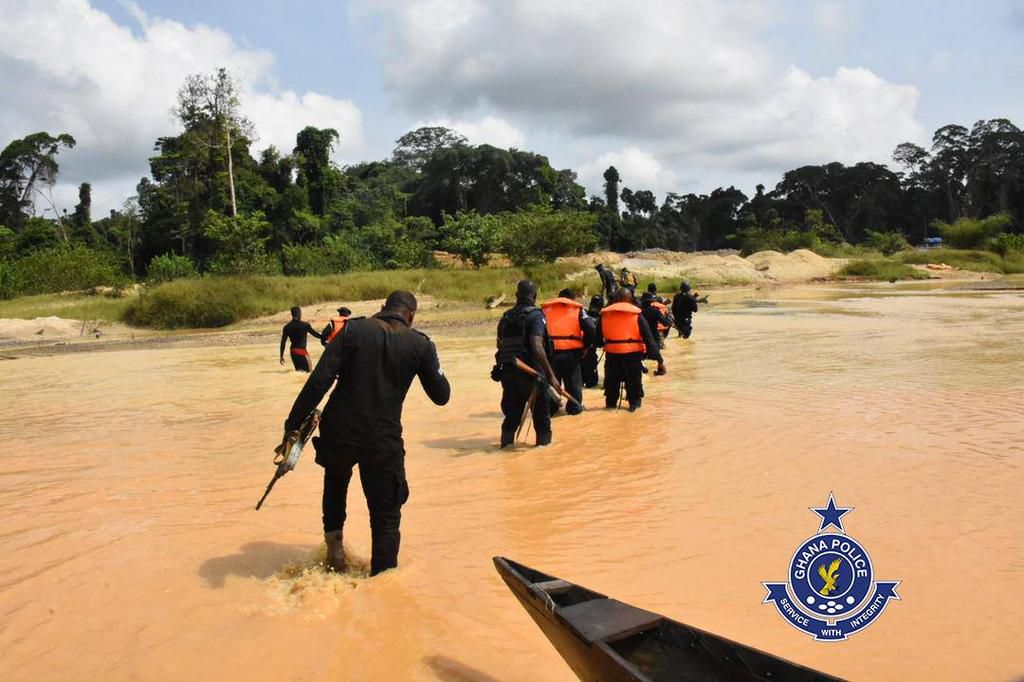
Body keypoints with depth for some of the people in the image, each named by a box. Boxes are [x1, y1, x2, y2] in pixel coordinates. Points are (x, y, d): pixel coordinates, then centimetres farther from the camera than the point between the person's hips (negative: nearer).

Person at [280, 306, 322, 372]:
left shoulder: (287, 327, 3)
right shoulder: (305, 325, -10)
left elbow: (283, 342, 4)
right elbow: (315, 334, -2)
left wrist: (281, 356, 10)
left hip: (293, 352, 6)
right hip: (302, 352, -6)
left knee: (298, 370, 17)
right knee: (307, 370, -2)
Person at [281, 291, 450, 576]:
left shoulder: (353, 329, -3)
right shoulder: (420, 344, -2)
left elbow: (319, 381, -12)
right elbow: (441, 396, 6)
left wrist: (293, 424, -7)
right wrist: (432, 361, 22)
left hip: (338, 433, 2)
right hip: (384, 442, -1)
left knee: (336, 482, 35)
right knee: (386, 517, 12)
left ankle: (334, 541, 35)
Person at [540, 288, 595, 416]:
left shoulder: (545, 309, 12)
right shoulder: (577, 309, 7)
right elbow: (590, 328, -8)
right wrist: (585, 346, 3)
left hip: (551, 351, 1)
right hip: (572, 352, -1)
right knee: (573, 381, 13)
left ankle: (550, 407, 21)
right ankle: (574, 407, 18)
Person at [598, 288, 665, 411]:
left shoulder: (605, 314, 5)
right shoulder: (636, 314, -3)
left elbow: (598, 338, 8)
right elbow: (649, 338, -7)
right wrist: (659, 360, -6)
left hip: (612, 354, 2)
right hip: (633, 354, -2)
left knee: (612, 382, 20)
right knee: (634, 382, 17)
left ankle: (610, 403, 32)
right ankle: (634, 403, 22)